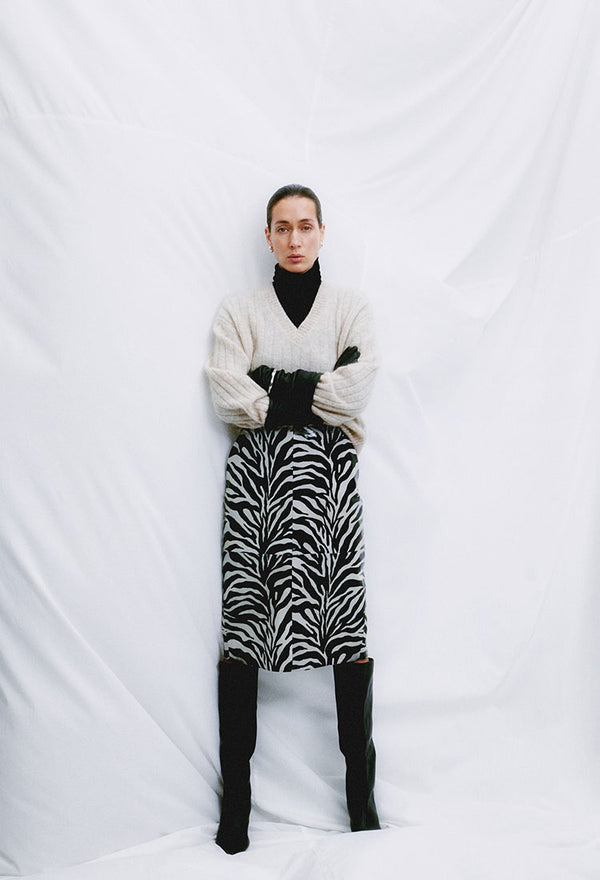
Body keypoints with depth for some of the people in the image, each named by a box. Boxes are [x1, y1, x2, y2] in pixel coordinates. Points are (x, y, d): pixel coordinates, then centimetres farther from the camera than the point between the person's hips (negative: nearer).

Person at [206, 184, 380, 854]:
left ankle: (361, 787, 6)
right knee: (243, 623, -5)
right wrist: (318, 391, -5)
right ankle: (235, 793, 6)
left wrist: (271, 387, -6)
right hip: (257, 472, 0)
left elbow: (356, 391, -4)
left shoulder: (351, 308, 12)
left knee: (348, 622, -6)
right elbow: (229, 398, -4)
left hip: (327, 471, 0)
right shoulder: (239, 312, 12)